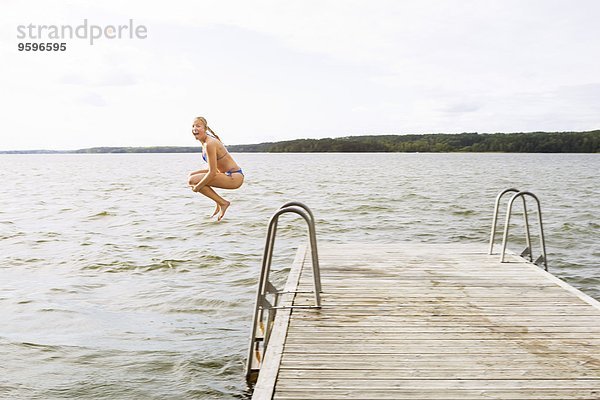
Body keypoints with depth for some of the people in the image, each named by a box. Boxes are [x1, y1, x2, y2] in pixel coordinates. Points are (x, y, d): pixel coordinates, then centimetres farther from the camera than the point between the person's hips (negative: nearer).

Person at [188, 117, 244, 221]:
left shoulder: (210, 144, -20)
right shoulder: (205, 143, 9)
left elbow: (212, 173, -22)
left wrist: (197, 187, -12)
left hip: (235, 177, -10)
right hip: (226, 174, 10)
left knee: (192, 180, -16)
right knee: (192, 175, 14)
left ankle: (223, 203, -4)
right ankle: (219, 204, 16)